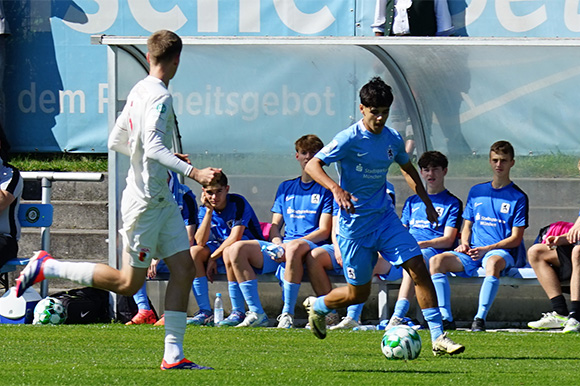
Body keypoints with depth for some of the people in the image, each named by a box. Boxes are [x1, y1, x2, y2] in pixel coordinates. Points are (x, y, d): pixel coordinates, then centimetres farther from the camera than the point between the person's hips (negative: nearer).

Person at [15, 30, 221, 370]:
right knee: (128, 283, -1)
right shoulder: (159, 96, -18)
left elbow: (116, 141, 18)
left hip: (162, 201, 9)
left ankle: (174, 355, 2)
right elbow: (153, 148, -29)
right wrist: (193, 172, -35)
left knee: (185, 270, 3)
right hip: (145, 200, -9)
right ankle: (47, 267, 8)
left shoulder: (139, 92, 9)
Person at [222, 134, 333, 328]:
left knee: (294, 248, -42)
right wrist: (278, 243, -5)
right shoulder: (286, 188, 22)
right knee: (236, 249, -16)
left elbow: (324, 231, -4)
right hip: (283, 245, 6)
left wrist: (290, 245, -16)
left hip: (311, 245, -6)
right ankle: (257, 313, -20)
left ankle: (288, 314, -35)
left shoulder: (325, 190, 5)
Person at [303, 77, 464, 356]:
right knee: (359, 293, 3)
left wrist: (427, 203, 19)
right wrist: (335, 189, -38)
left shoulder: (393, 139, 3)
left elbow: (408, 169, 24)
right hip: (355, 225, -5)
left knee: (418, 267, -12)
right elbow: (312, 165, -21)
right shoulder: (350, 139, -15)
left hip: (385, 217, 5)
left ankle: (438, 337, -11)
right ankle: (317, 306, 35)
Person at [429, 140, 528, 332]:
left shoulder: (518, 197, 3)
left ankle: (480, 318, -43)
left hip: (502, 252, -5)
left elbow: (515, 238, -2)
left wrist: (487, 249, -15)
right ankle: (445, 316, -26)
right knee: (436, 261, -21)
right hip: (472, 252, 5)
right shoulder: (476, 192, 18)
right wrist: (464, 244, -2)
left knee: (493, 262, -42)